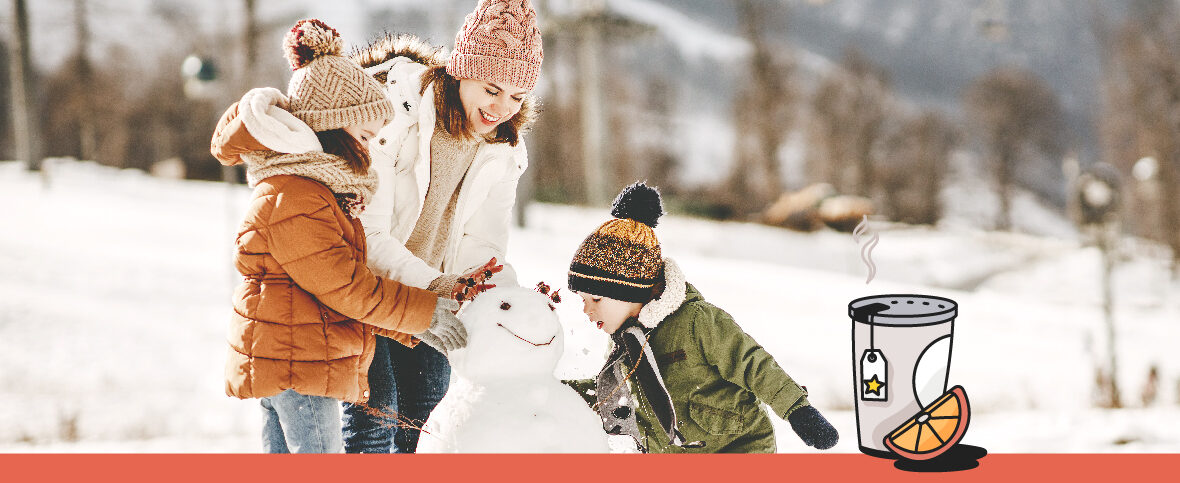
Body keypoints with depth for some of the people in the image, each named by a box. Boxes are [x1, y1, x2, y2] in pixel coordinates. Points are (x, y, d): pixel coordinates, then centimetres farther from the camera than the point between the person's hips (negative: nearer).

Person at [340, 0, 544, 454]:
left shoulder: (503, 148, -6)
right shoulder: (392, 109, -26)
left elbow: (482, 245, -7)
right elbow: (367, 236, -28)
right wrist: (438, 287, -40)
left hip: (430, 290, 6)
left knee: (425, 419, 7)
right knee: (373, 416, -13)